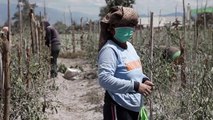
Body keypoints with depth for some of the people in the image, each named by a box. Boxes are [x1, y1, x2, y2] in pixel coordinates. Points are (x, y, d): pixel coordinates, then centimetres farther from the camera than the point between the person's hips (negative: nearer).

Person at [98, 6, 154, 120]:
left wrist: (144, 80, 1)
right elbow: (105, 79, -27)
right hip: (119, 107, -9)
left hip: (134, 106, 9)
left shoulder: (129, 46, 11)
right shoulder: (109, 50, -17)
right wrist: (135, 86, -27)